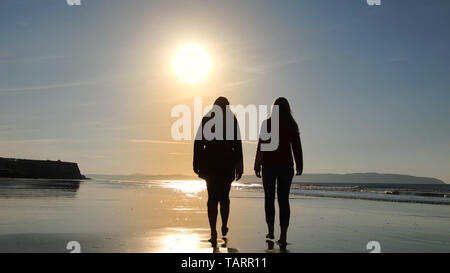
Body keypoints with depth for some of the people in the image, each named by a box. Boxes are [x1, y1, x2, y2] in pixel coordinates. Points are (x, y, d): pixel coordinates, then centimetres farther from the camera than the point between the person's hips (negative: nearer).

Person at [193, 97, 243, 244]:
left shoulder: (206, 119, 3)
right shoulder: (232, 119, 0)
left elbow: (198, 142, 0)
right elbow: (237, 144, -3)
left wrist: (197, 164, 3)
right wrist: (239, 166, 0)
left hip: (210, 164, 0)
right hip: (227, 164, 0)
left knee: (212, 198, 3)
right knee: (225, 197, 16)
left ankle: (213, 233, -4)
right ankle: (224, 227, 27)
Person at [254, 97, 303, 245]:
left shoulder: (267, 123, -3)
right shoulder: (292, 125, 2)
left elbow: (261, 146, -5)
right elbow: (297, 147, 3)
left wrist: (257, 165, -1)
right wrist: (299, 165, 11)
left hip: (269, 165, -1)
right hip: (286, 165, 1)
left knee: (269, 198, 12)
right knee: (284, 200, 2)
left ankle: (271, 231, 12)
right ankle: (283, 235, -3)